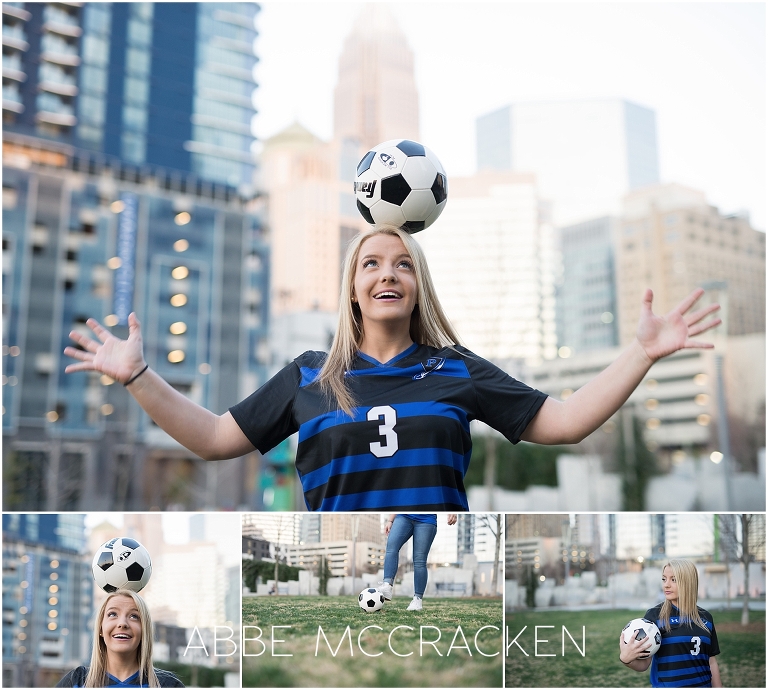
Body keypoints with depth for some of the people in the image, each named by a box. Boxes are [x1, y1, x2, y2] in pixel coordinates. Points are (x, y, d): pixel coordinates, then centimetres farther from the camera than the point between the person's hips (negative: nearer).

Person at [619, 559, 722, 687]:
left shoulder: (705, 617, 3)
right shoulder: (654, 615, -8)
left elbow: (711, 662, 9)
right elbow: (644, 663, -12)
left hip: (703, 685, 3)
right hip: (667, 685, -3)